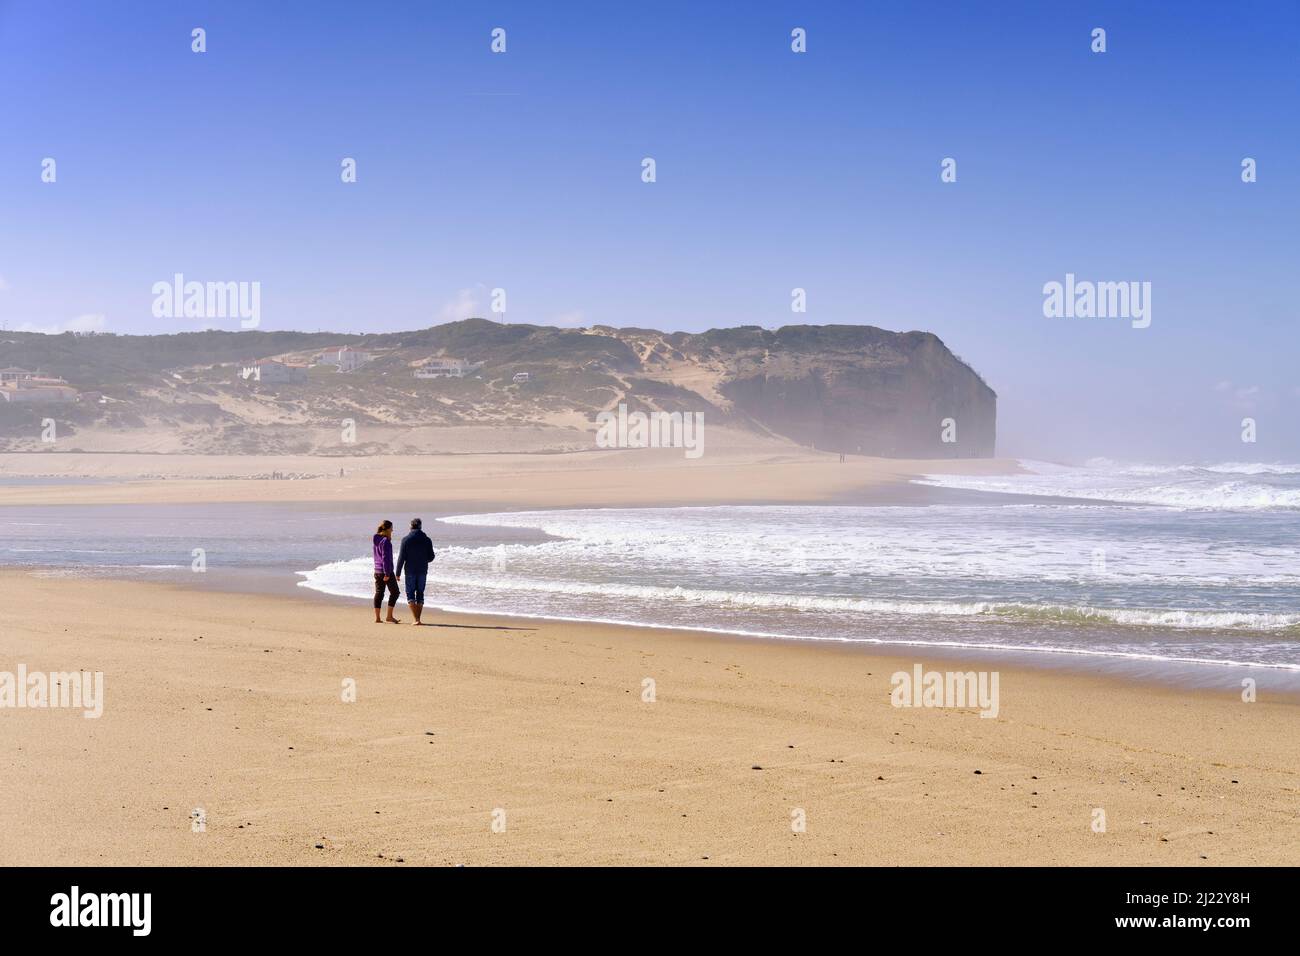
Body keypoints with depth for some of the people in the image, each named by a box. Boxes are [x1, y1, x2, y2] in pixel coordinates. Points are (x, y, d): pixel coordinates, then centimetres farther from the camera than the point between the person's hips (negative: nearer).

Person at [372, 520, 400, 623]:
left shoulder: (377, 540, 11)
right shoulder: (385, 541, -15)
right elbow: (385, 558, -19)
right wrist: (387, 573, -19)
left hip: (377, 571, 8)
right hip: (386, 570, -8)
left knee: (378, 593, 9)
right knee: (394, 592, 2)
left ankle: (377, 617, 9)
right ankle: (389, 616, 1)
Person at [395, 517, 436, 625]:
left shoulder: (406, 540, -7)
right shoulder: (427, 540, 0)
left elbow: (401, 557, -9)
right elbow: (431, 557, 2)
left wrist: (398, 572, -2)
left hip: (410, 571, -2)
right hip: (422, 571, 2)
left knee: (410, 594, 2)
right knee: (420, 594, 12)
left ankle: (416, 619, -12)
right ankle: (418, 619, 13)